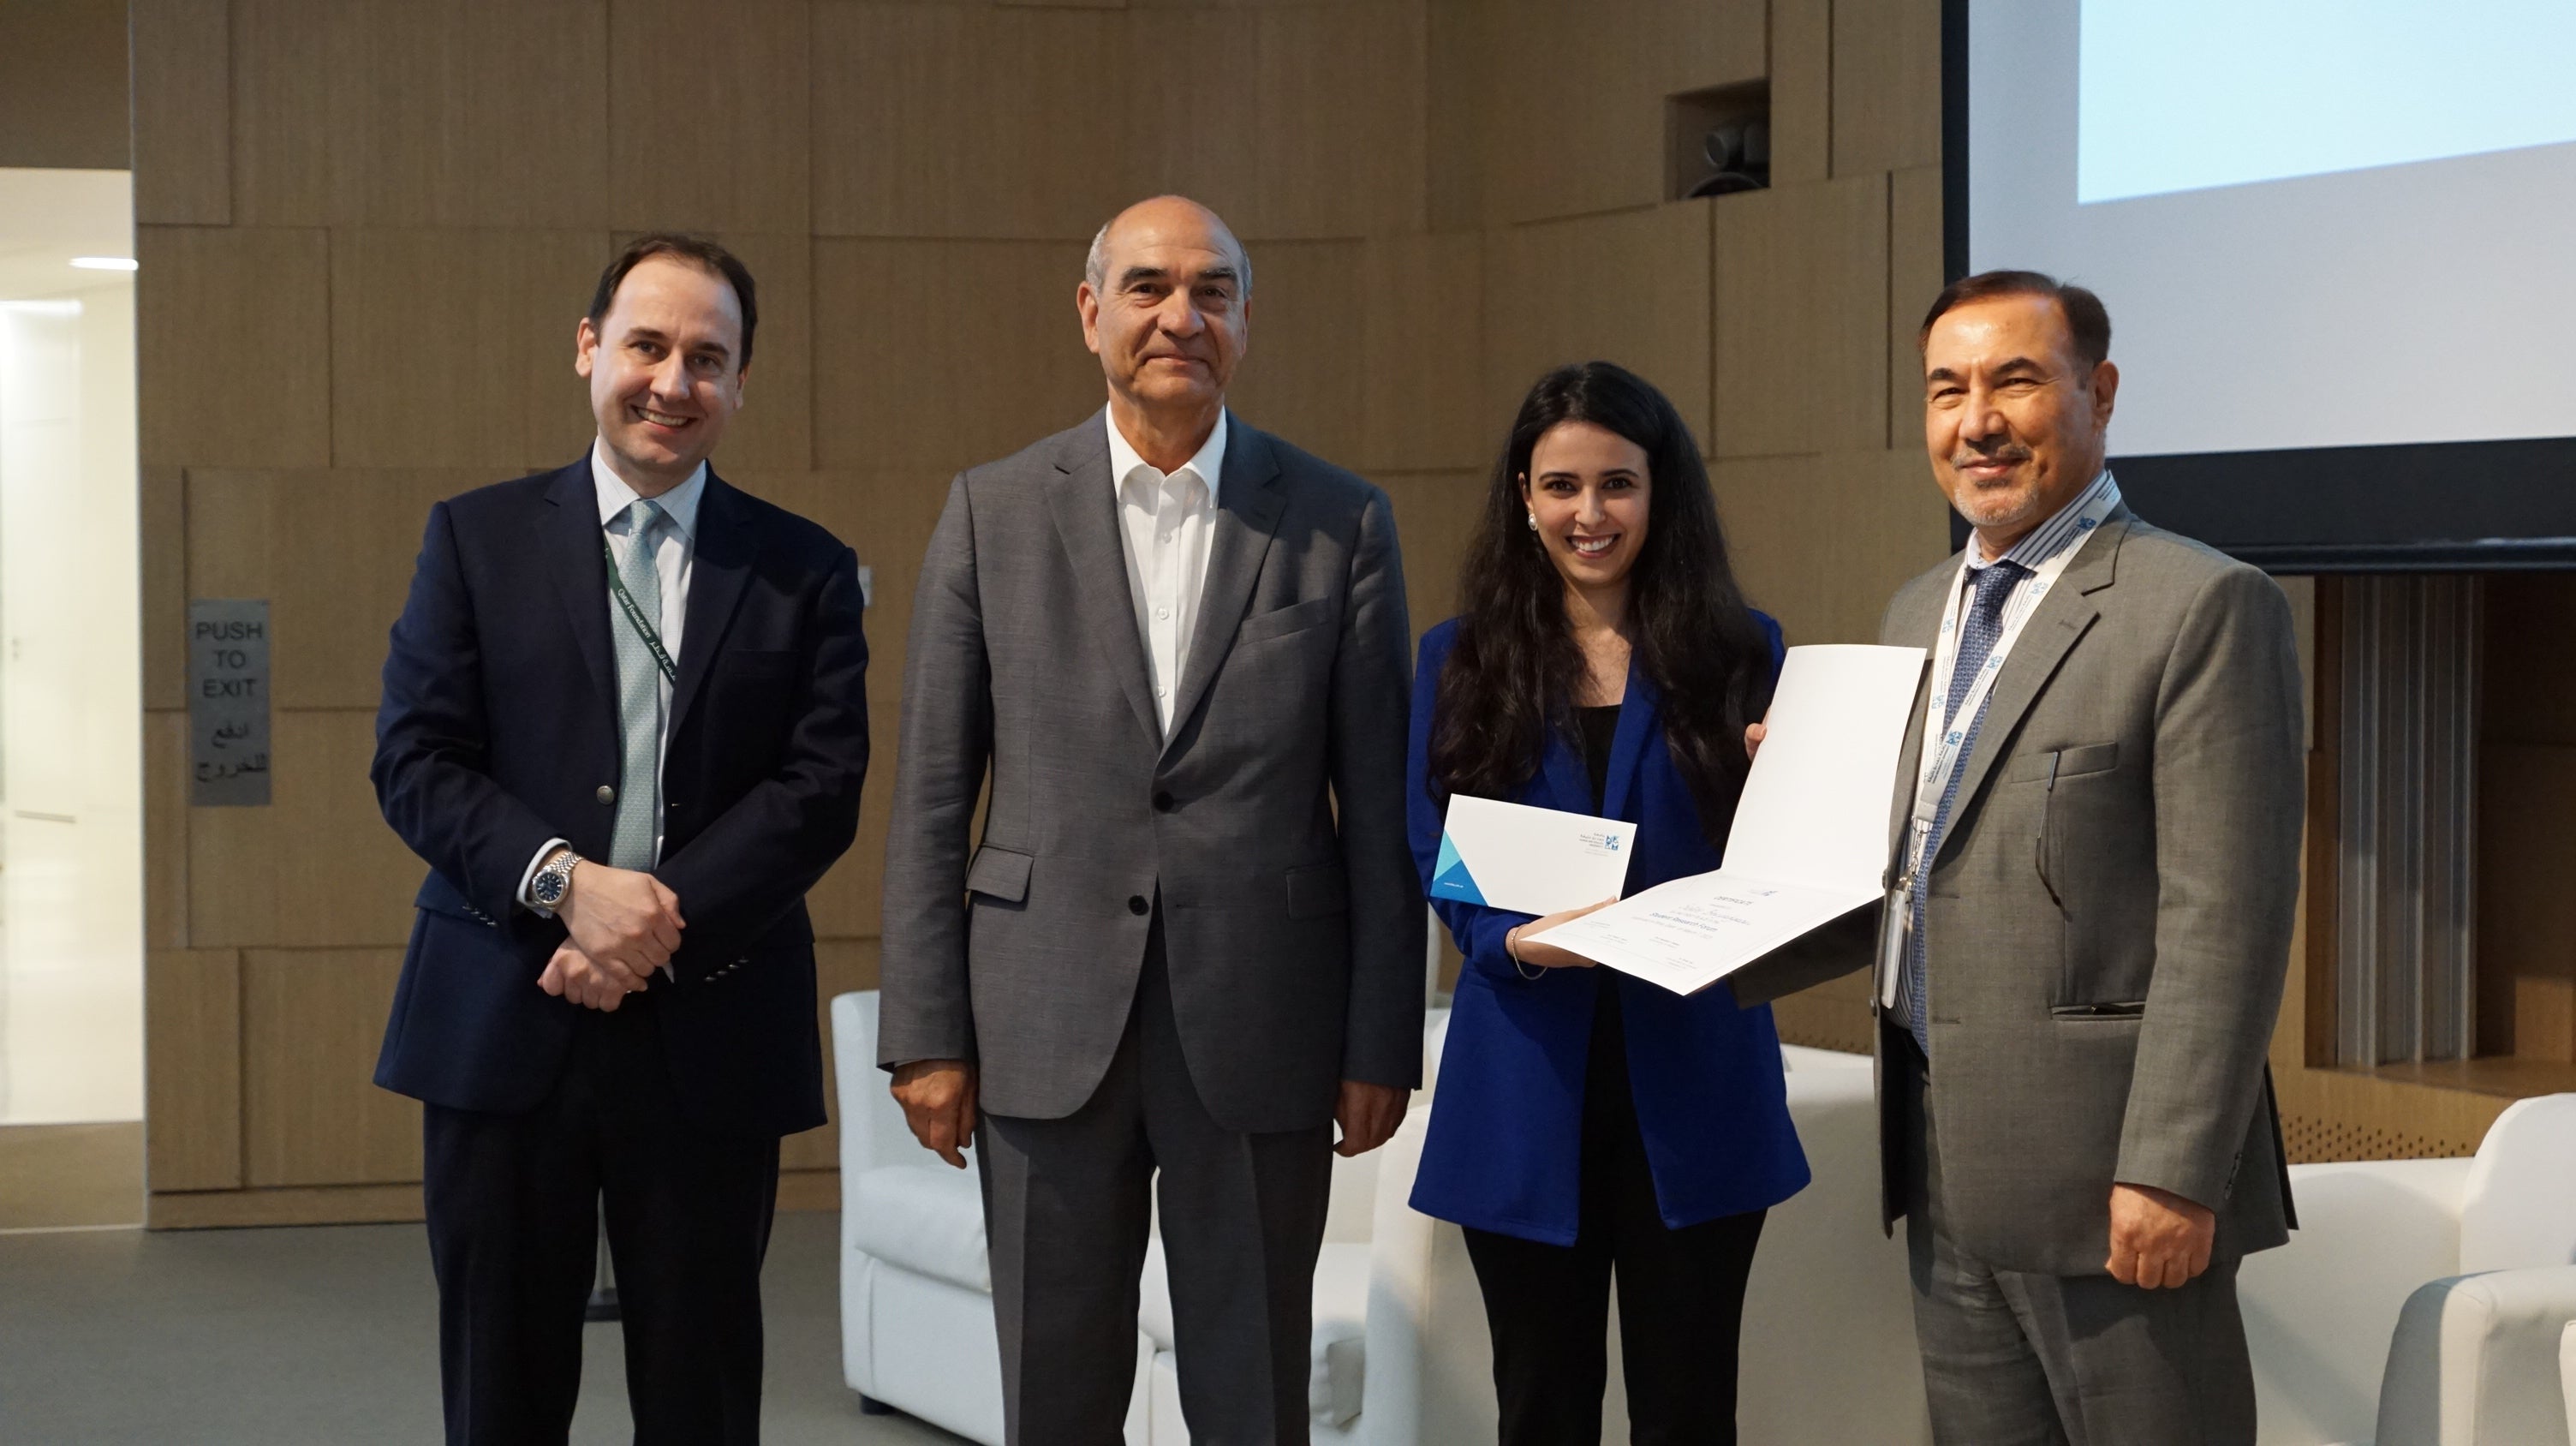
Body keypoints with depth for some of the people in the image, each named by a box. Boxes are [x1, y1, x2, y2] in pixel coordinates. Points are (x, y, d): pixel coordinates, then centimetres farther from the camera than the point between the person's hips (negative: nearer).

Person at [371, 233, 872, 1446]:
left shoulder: (806, 572, 8)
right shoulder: (478, 538, 7)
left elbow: (822, 786, -2)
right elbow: (414, 761, 0)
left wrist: (663, 919, -14)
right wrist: (563, 880, -15)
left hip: (711, 1038, 0)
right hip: (504, 1028, 0)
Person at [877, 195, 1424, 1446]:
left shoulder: (1340, 524, 2)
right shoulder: (994, 511, 4)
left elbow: (1378, 806, 3)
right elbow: (932, 792, 4)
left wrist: (1381, 1045, -1)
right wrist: (926, 1034, -1)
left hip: (1261, 1026, 0)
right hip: (1050, 1028, 1)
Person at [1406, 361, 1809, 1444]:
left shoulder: (1738, 653, 5)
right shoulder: (1461, 660, 6)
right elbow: (1430, 857, 0)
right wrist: (1515, 941, -19)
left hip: (1691, 1081, 0)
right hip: (1526, 1084, 1)